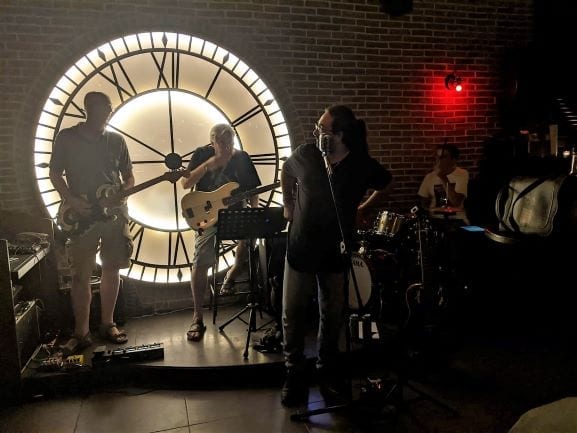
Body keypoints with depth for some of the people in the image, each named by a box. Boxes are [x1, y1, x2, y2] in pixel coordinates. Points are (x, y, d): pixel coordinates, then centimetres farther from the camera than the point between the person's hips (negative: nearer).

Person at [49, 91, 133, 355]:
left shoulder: (116, 140, 9)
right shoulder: (67, 137, 3)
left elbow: (128, 176, 14)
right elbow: (55, 173, 5)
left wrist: (124, 191, -7)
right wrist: (71, 200, -10)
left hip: (114, 212, 3)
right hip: (81, 215, -2)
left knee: (111, 269, 6)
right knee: (81, 273, -2)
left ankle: (107, 324, 19)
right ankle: (81, 333, 7)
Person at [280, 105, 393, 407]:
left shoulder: (363, 166, -13)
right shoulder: (306, 154, -10)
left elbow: (386, 184, 10)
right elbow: (286, 171, 13)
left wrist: (361, 209, 5)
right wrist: (288, 205, 9)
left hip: (335, 252, -1)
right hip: (300, 248, 1)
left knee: (332, 315, 12)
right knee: (292, 313, 5)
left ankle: (328, 370, 34)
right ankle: (294, 375, 24)